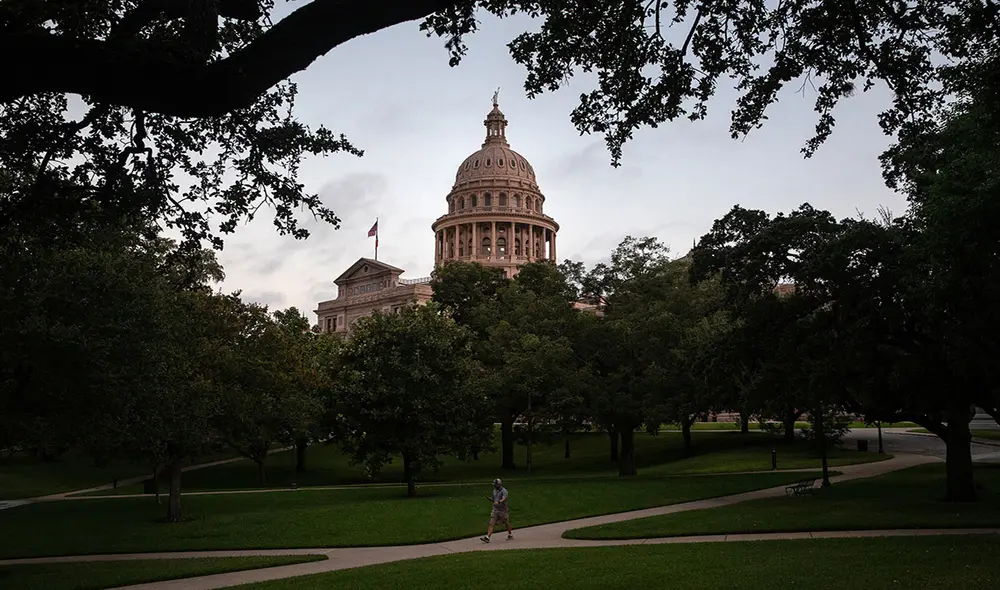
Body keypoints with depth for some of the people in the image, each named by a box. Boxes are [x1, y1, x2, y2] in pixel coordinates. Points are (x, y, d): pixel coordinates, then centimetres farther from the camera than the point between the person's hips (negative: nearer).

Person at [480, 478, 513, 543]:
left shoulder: (504, 491, -14)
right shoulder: (494, 491, 10)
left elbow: (504, 499, -30)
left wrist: (498, 502, -49)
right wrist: (490, 498, 0)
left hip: (503, 510, -6)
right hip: (495, 510, 6)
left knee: (506, 523, 13)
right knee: (491, 524, -5)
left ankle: (510, 535, 34)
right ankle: (487, 538, -11)